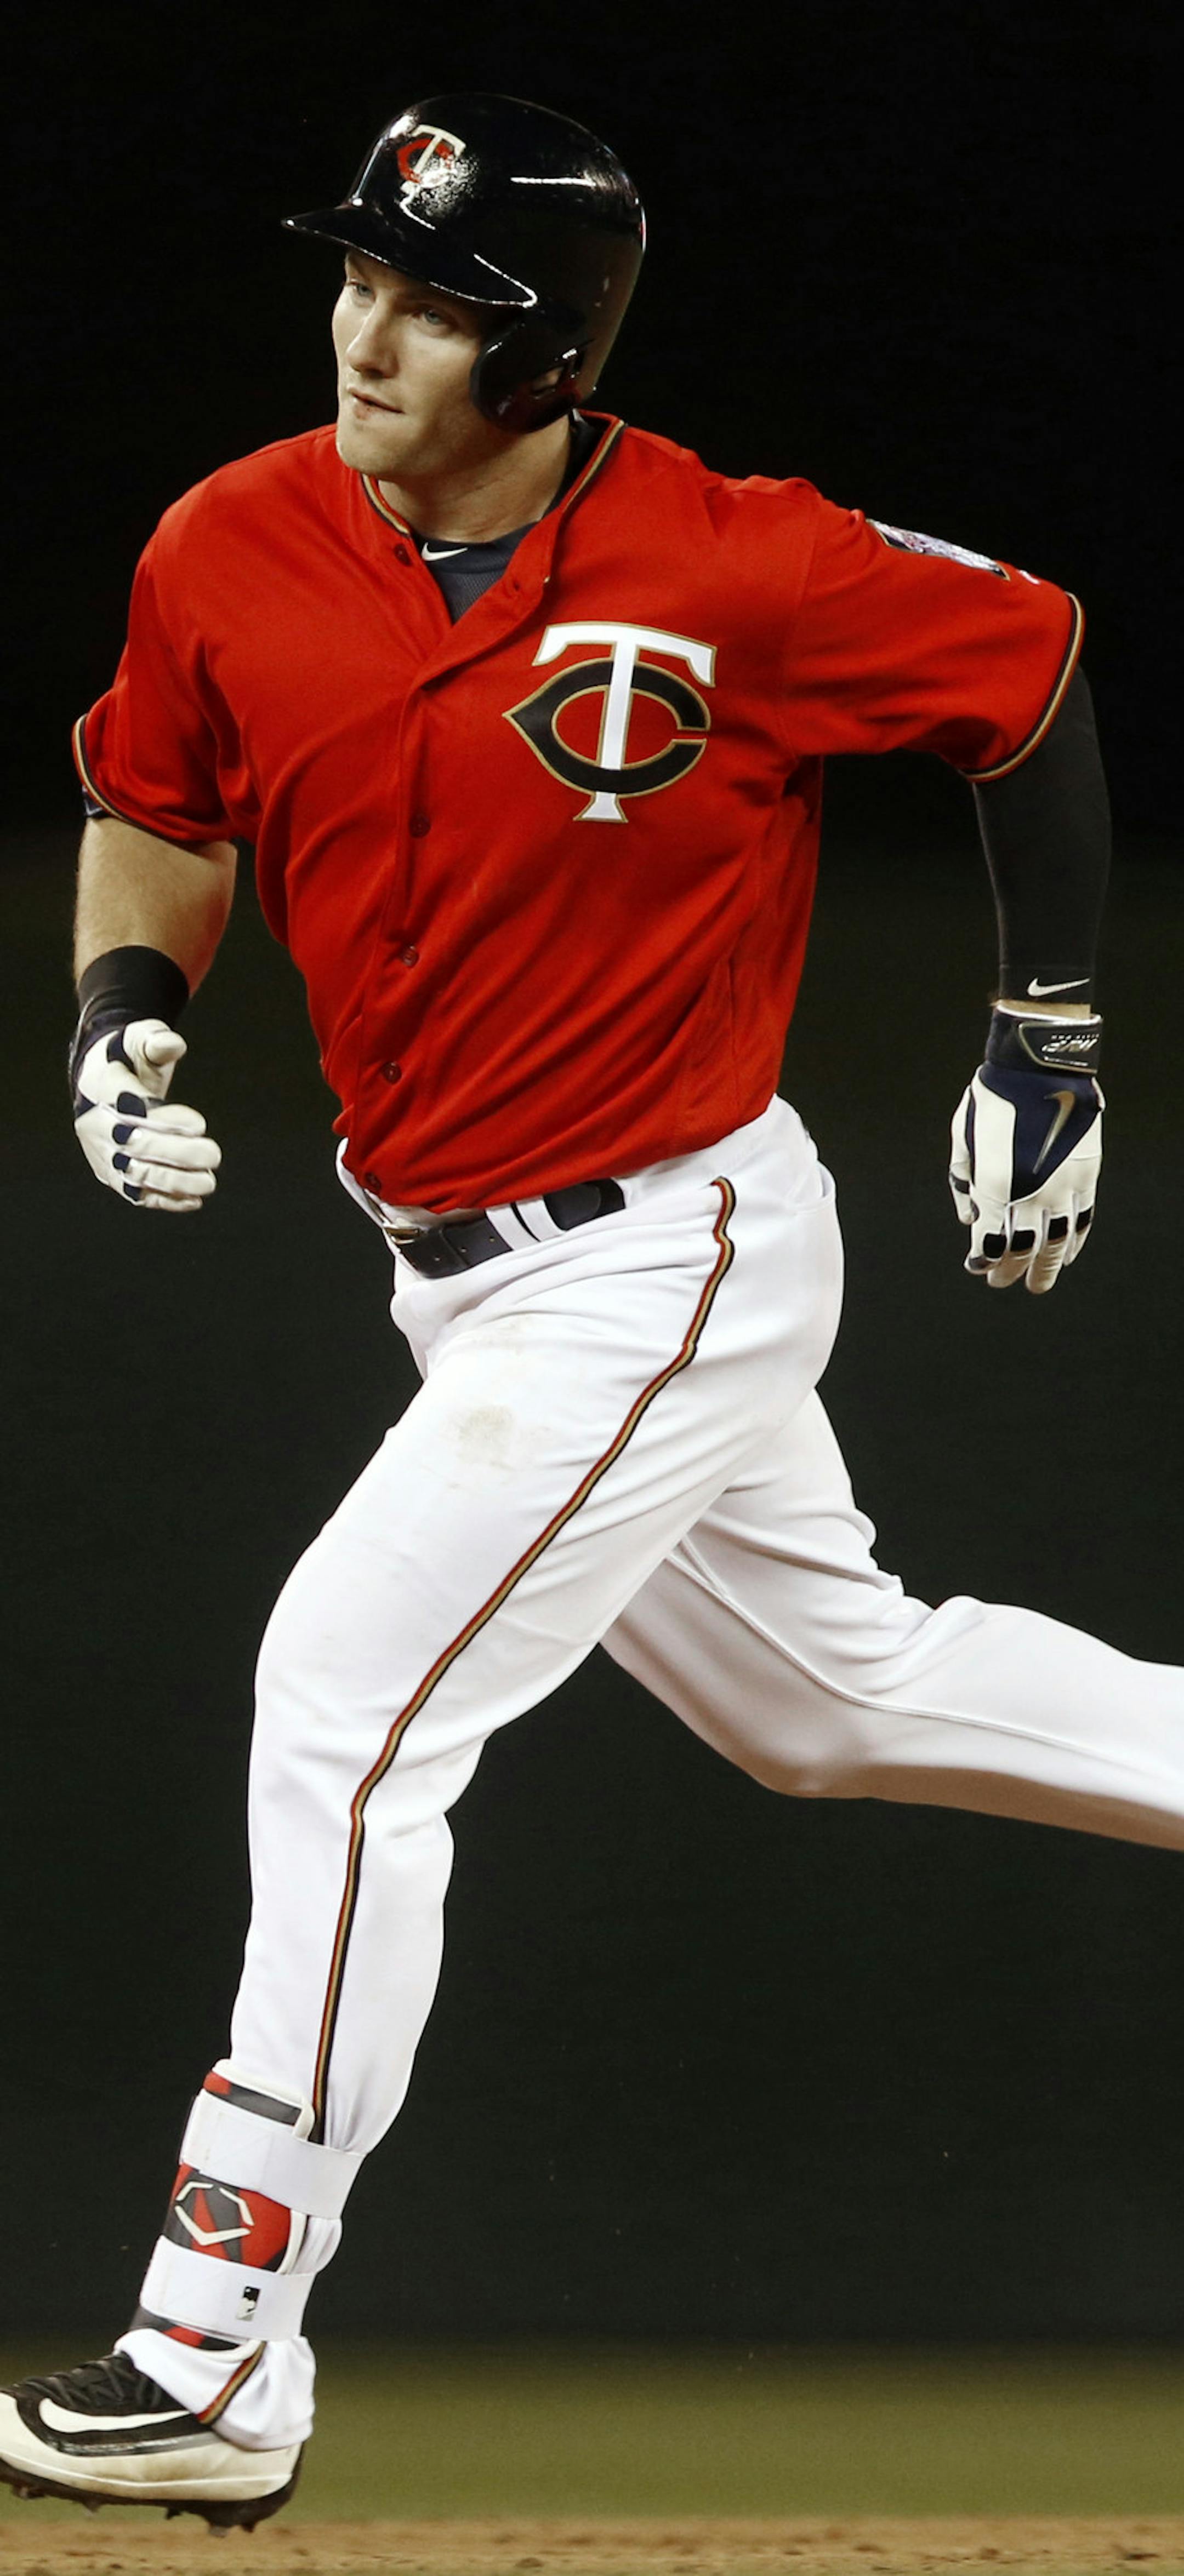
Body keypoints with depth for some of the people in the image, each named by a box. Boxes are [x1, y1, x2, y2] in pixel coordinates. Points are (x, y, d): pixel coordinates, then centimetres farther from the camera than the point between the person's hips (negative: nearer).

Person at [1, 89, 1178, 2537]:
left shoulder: (733, 574, -20)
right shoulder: (234, 554, -6)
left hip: (671, 1257, -7)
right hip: (468, 1278, 7)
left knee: (347, 1703, -15)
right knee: (831, 1694, 22)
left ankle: (220, 2355, -11)